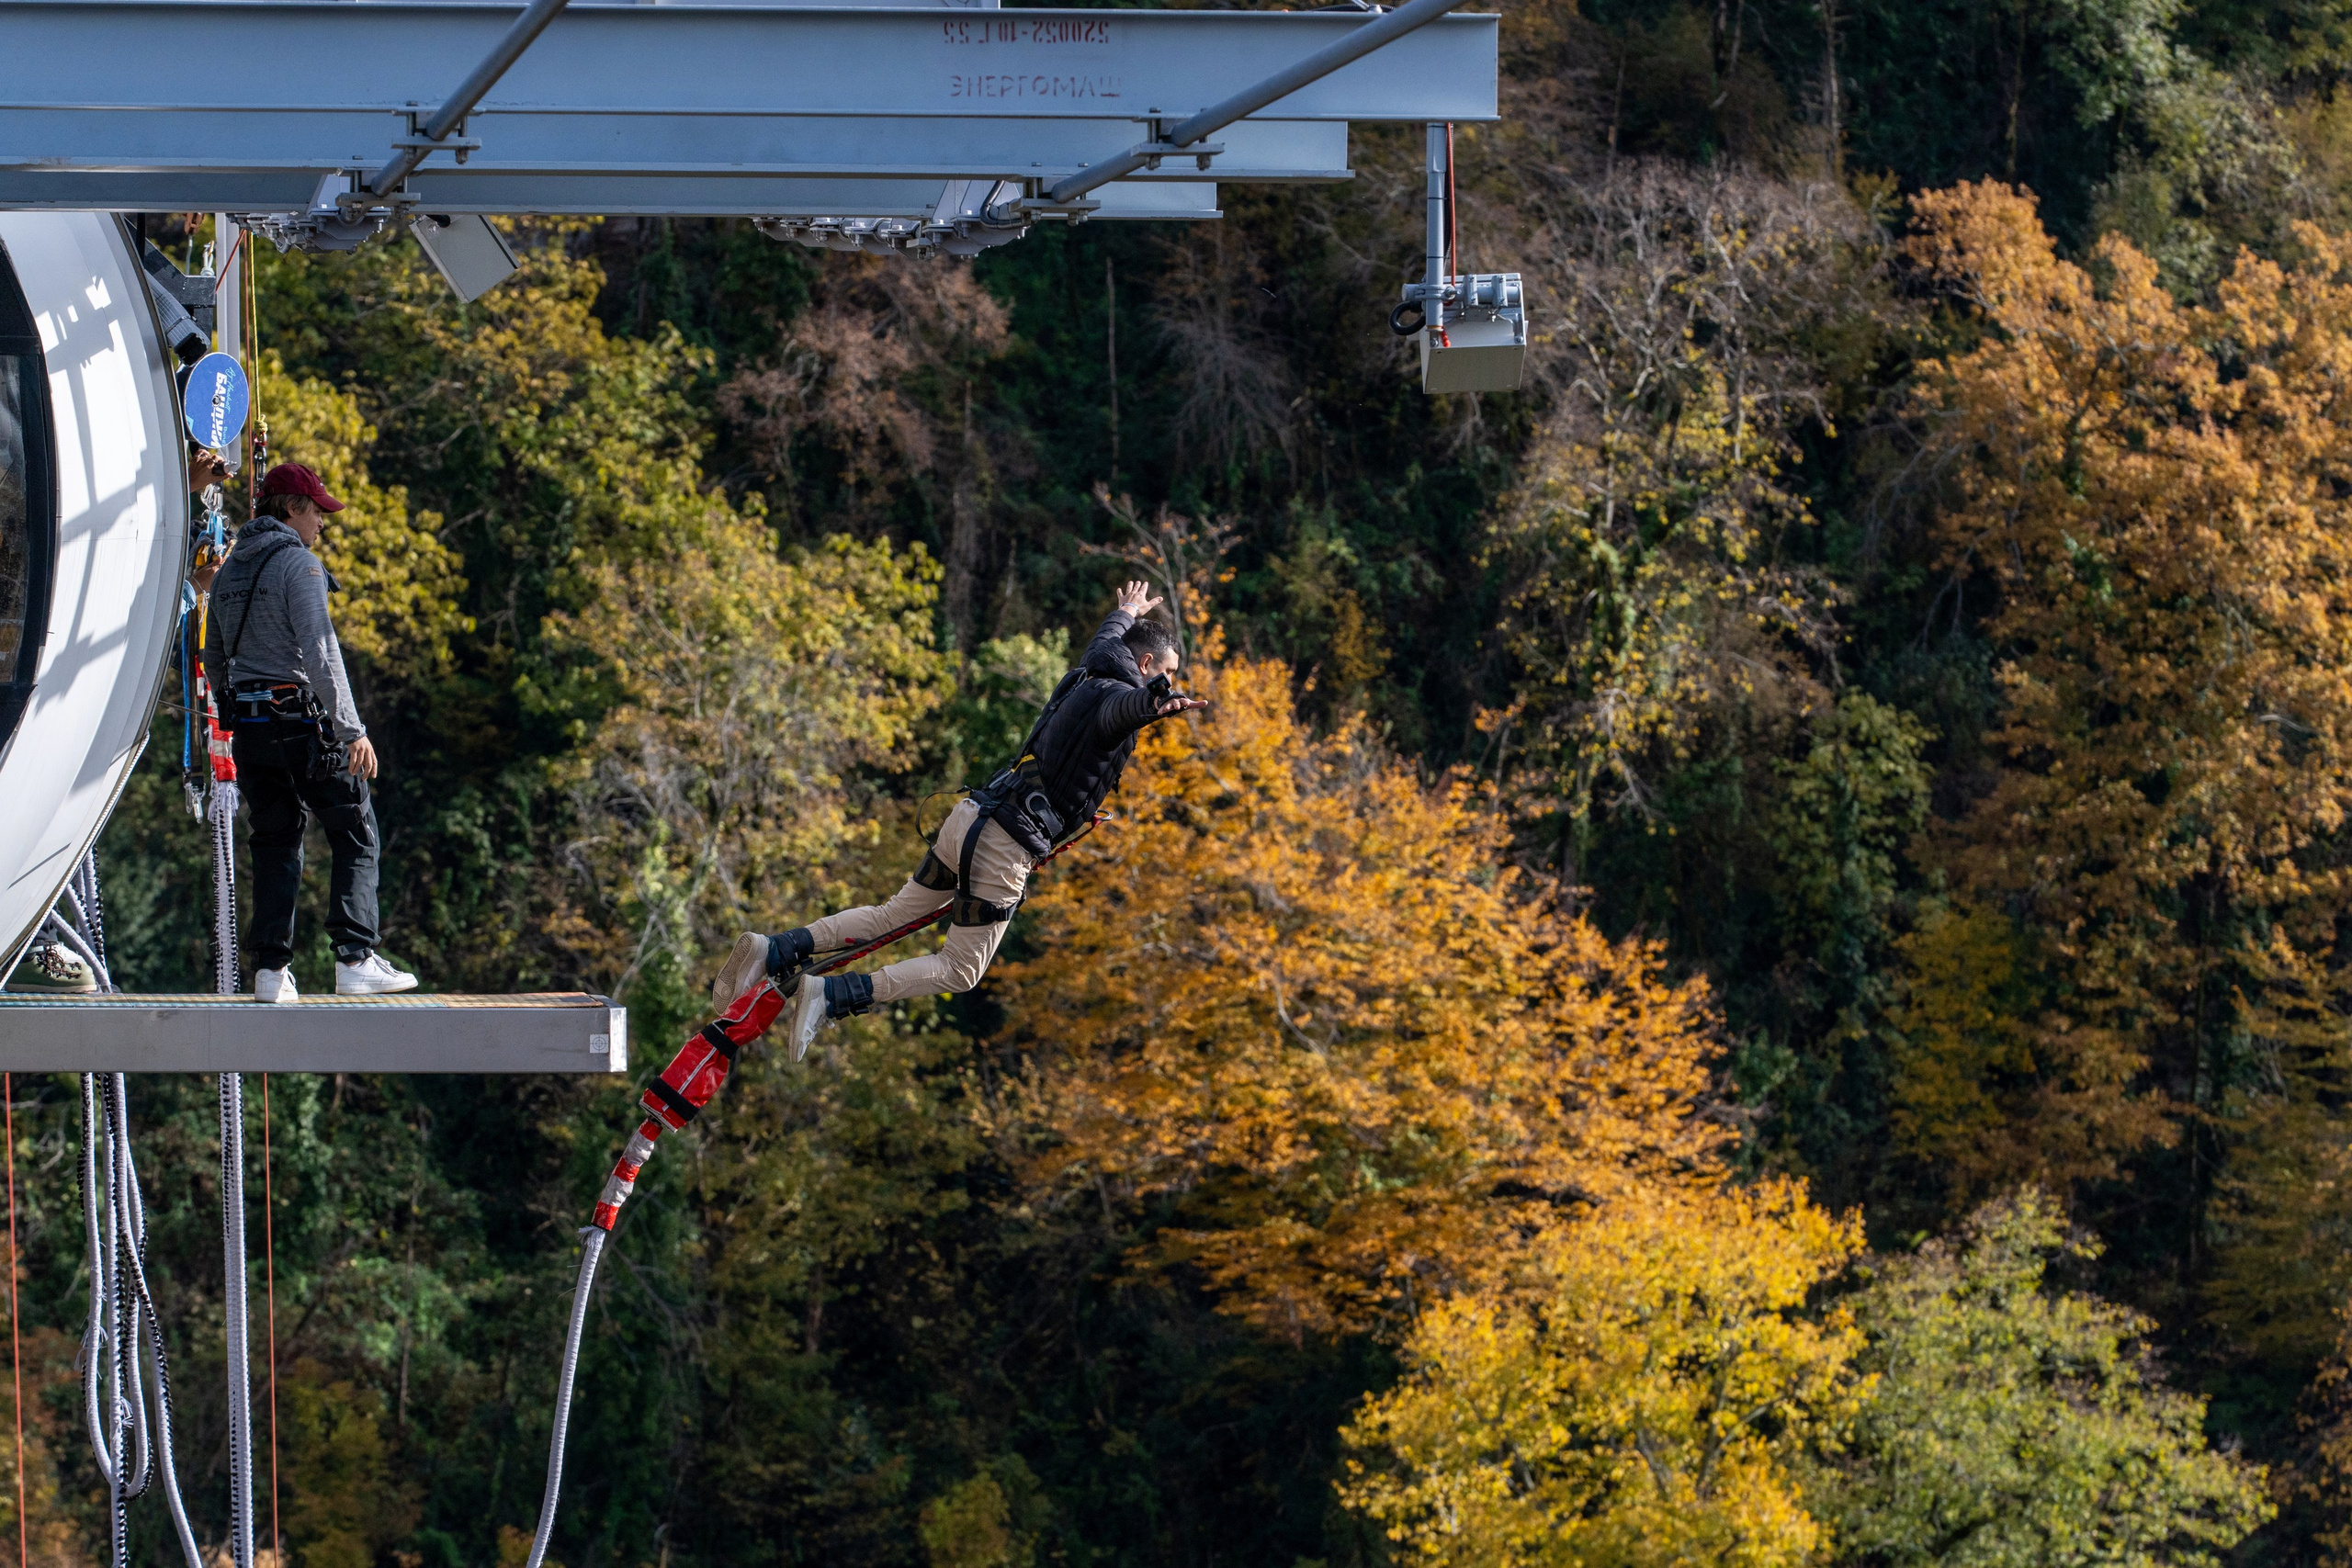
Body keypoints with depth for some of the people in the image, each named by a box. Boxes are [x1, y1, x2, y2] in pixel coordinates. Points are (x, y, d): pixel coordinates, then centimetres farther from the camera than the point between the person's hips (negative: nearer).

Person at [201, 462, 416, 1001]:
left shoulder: (230, 569, 14)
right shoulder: (298, 564, -10)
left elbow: (214, 658, 21)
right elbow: (320, 653, -18)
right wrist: (352, 729, -18)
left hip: (251, 730, 7)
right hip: (305, 720, -7)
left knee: (276, 844, 11)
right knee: (356, 836, 0)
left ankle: (270, 968, 4)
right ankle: (356, 960, -8)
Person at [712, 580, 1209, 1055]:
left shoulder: (1083, 680, 14)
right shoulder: (1112, 697, -12)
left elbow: (1102, 646, 40)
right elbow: (1127, 705, -39)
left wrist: (1124, 615, 62)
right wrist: (1159, 702, -63)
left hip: (972, 815, 8)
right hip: (1005, 847, -8)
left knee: (897, 913, 20)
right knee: (960, 970, -1)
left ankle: (773, 952, 7)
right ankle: (831, 996, -16)